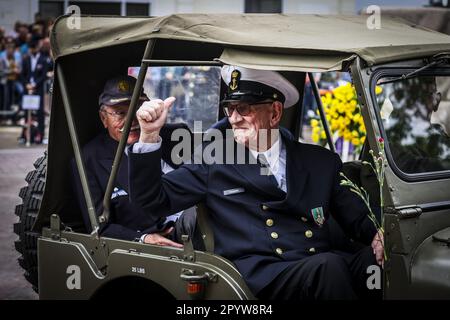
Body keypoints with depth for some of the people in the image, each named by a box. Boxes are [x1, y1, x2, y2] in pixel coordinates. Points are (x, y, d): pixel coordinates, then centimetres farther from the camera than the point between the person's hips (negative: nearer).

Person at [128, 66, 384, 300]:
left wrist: (378, 236, -3)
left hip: (320, 271, 3)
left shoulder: (322, 162, 18)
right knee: (330, 266, -33)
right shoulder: (214, 162, 12)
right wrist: (150, 135, -2)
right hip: (257, 279, -3)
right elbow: (152, 201, 9)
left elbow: (357, 219, 20)